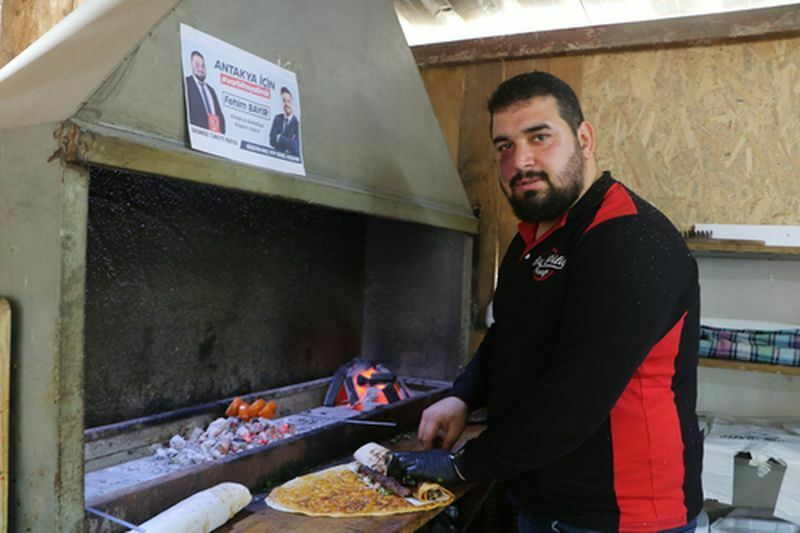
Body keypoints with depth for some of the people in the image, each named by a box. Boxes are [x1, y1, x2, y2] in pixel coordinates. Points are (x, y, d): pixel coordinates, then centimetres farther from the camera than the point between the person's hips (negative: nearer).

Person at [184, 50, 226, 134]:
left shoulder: (211, 90, 26)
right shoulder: (187, 83, 6)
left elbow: (220, 116, 18)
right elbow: (187, 109, -6)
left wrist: (221, 133, 1)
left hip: (216, 133, 5)